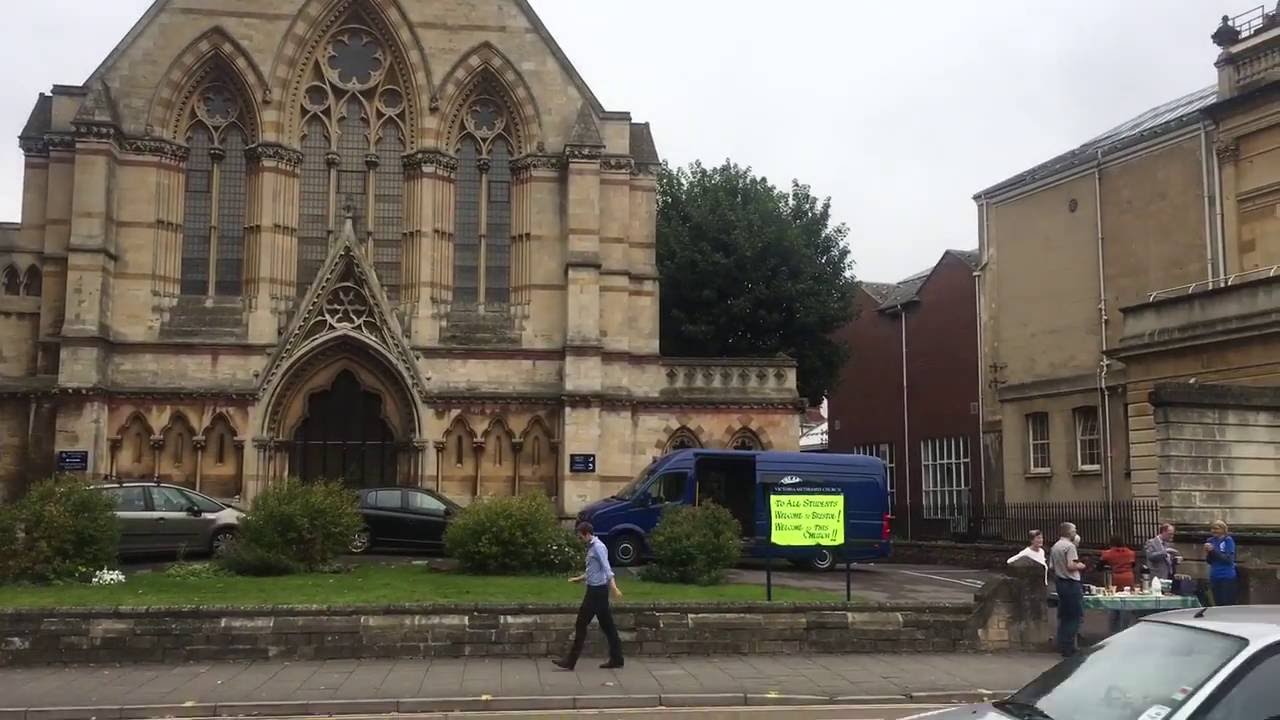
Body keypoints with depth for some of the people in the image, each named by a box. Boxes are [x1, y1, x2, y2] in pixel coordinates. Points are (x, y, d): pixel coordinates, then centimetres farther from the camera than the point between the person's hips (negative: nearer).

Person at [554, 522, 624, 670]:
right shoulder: (592, 547, 16)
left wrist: (614, 586, -36)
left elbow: (606, 568, -26)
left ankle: (570, 661, 2)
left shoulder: (598, 547, -14)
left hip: (597, 590, -10)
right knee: (607, 625, 9)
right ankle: (616, 659, 11)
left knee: (582, 624, -4)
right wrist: (579, 579, 33)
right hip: (595, 589, 10)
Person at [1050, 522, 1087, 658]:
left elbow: (1051, 566, 14)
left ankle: (1062, 646, 18)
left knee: (1064, 616, 14)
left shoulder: (1055, 547, 12)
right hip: (1071, 583, -9)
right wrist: (1079, 566, -4)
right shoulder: (1070, 546, -14)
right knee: (1076, 616, -4)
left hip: (1059, 582, 9)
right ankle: (1068, 647, -6)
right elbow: (1071, 565, -22)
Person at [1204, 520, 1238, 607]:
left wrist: (1213, 550, -19)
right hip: (1214, 577, 6)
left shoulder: (1228, 540, -6)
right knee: (1218, 605, 7)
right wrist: (1207, 553, -5)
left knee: (1228, 606, -7)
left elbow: (1229, 559, -14)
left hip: (1227, 577, -6)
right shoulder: (1211, 541, 9)